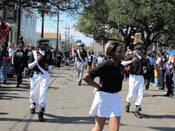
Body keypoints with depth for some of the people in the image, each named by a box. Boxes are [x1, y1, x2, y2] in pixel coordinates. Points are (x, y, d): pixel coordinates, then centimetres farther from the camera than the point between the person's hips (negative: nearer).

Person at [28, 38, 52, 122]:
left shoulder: (48, 54, 5)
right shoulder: (34, 53, -2)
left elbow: (50, 65, 17)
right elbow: (29, 66, -3)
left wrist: (48, 67, -6)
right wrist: (36, 60, -18)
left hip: (45, 75, 0)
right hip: (35, 75, 0)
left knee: (43, 93, -13)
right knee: (34, 93, 13)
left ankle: (41, 113, -11)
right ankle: (33, 106, 44)